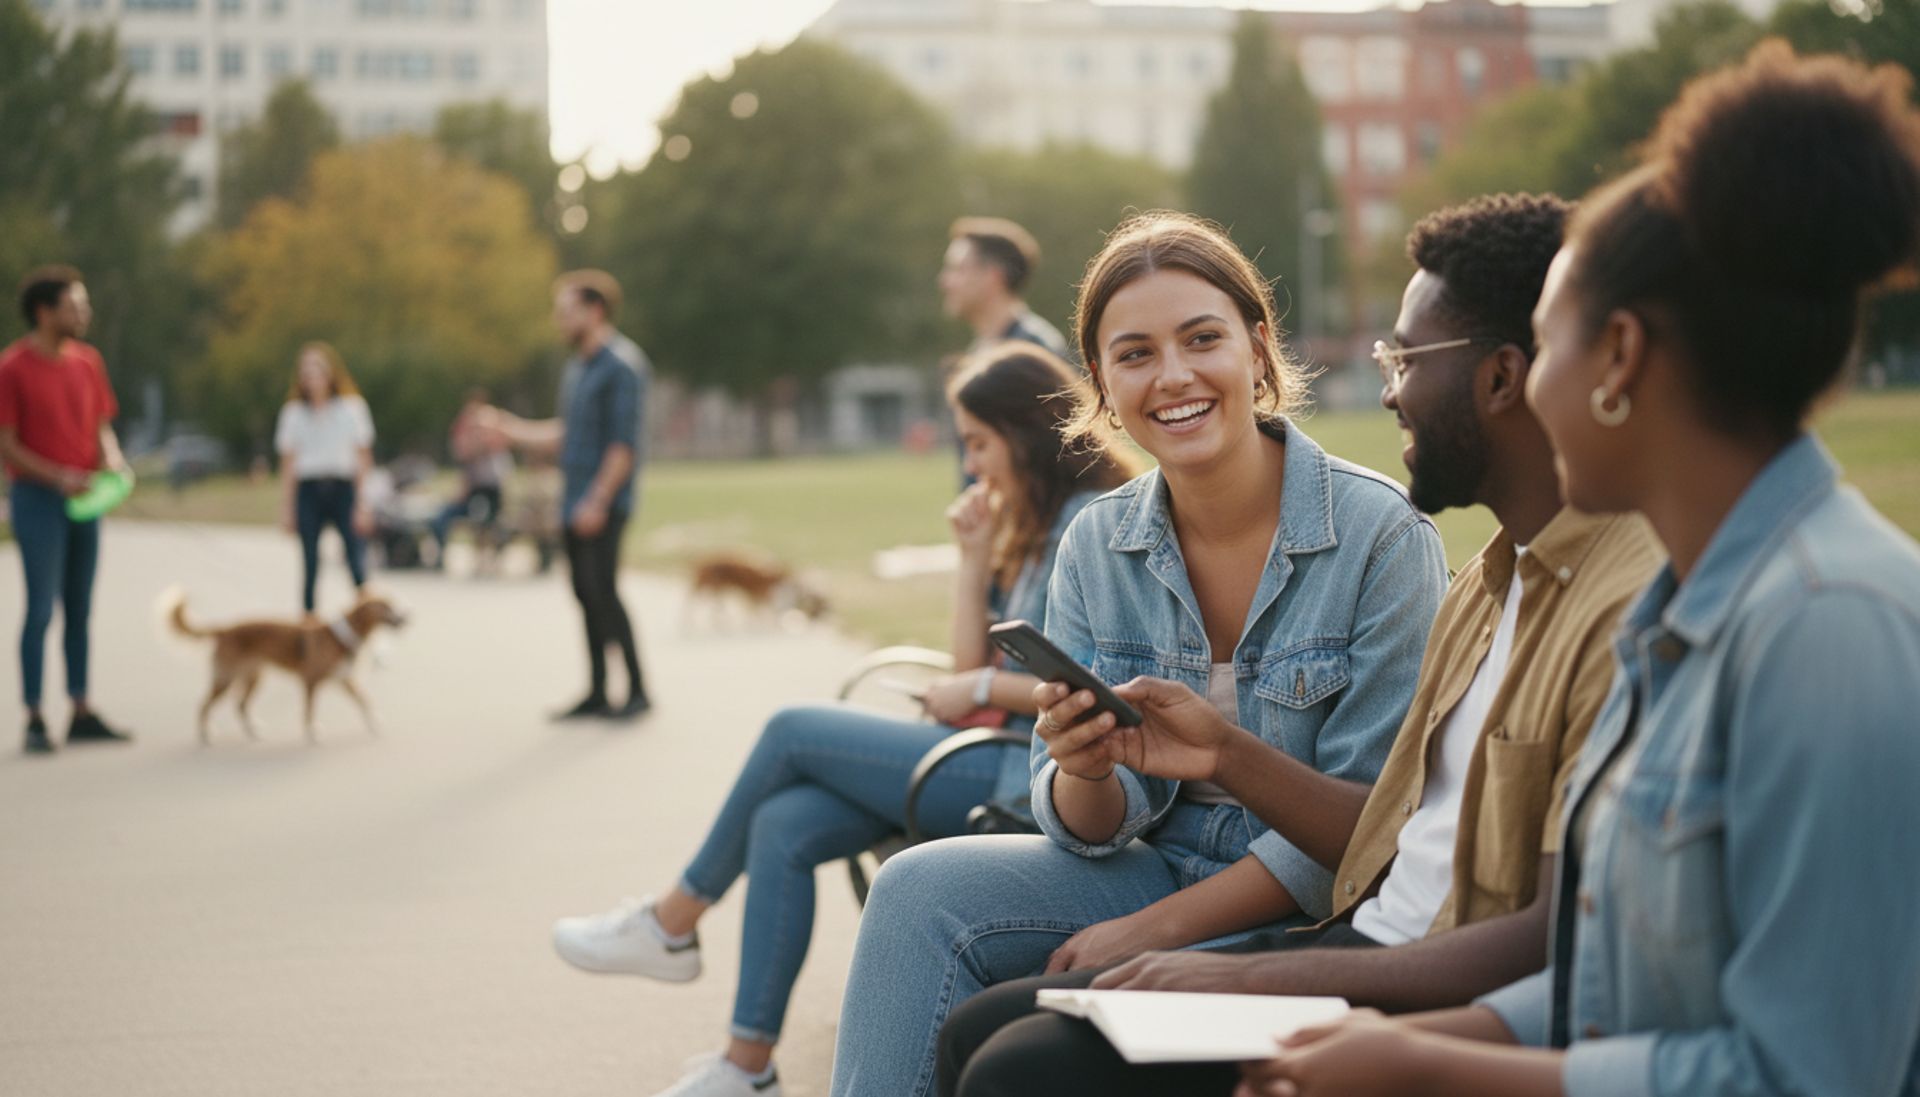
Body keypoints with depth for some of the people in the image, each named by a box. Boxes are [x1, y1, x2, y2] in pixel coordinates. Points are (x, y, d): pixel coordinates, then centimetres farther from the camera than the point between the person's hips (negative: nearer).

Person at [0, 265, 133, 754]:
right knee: (42, 608, -6)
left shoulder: (87, 360, 9)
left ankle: (82, 714, 14)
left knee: (79, 609, 9)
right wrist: (59, 478, -21)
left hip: (84, 498, 6)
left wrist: (111, 458, -7)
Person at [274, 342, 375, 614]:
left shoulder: (352, 407, 6)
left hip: (343, 489, -1)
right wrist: (286, 508, 4)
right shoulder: (294, 412, 10)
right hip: (308, 489, 1)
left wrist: (362, 504, -3)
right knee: (310, 564, 1)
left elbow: (363, 459, 4)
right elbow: (288, 463, 10)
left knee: (357, 560, -14)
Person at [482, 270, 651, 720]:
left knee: (602, 590, -14)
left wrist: (598, 501, -21)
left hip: (604, 504, -9)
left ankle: (637, 690, -8)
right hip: (575, 505, 9)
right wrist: (509, 428, 18)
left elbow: (625, 443, -17)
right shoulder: (576, 370, 18)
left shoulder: (621, 365, -11)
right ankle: (597, 693, 13)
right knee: (585, 593, 8)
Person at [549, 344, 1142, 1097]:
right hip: (1004, 759, 9)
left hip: (1034, 775, -9)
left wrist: (983, 688, -10)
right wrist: (976, 557, 8)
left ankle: (672, 923, 12)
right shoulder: (1036, 527, 22)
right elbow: (971, 666, 15)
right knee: (782, 828, -7)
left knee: (793, 733, -6)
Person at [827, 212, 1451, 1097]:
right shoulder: (1097, 547, 2)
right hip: (1157, 867, 5)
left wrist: (1156, 928, -20)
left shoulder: (1383, 536, -13)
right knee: (920, 894, -18)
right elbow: (1092, 829, 2)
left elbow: (1372, 822, -15)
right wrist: (1086, 772, -23)